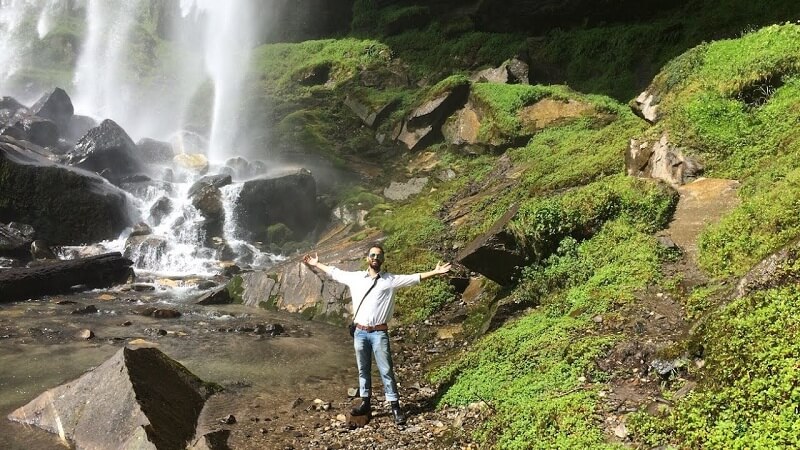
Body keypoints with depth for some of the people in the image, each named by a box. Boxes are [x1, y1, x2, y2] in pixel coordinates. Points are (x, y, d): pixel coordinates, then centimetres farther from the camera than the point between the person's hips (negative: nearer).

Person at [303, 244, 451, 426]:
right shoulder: (355, 277, 6)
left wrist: (435, 272, -15)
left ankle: (395, 407, 4)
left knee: (386, 371, -1)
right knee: (363, 369, 13)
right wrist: (316, 264, 23)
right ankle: (366, 404, 24)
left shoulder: (391, 280, -2)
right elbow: (335, 272, 18)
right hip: (360, 332, 3)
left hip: (379, 333, -3)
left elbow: (414, 278, -6)